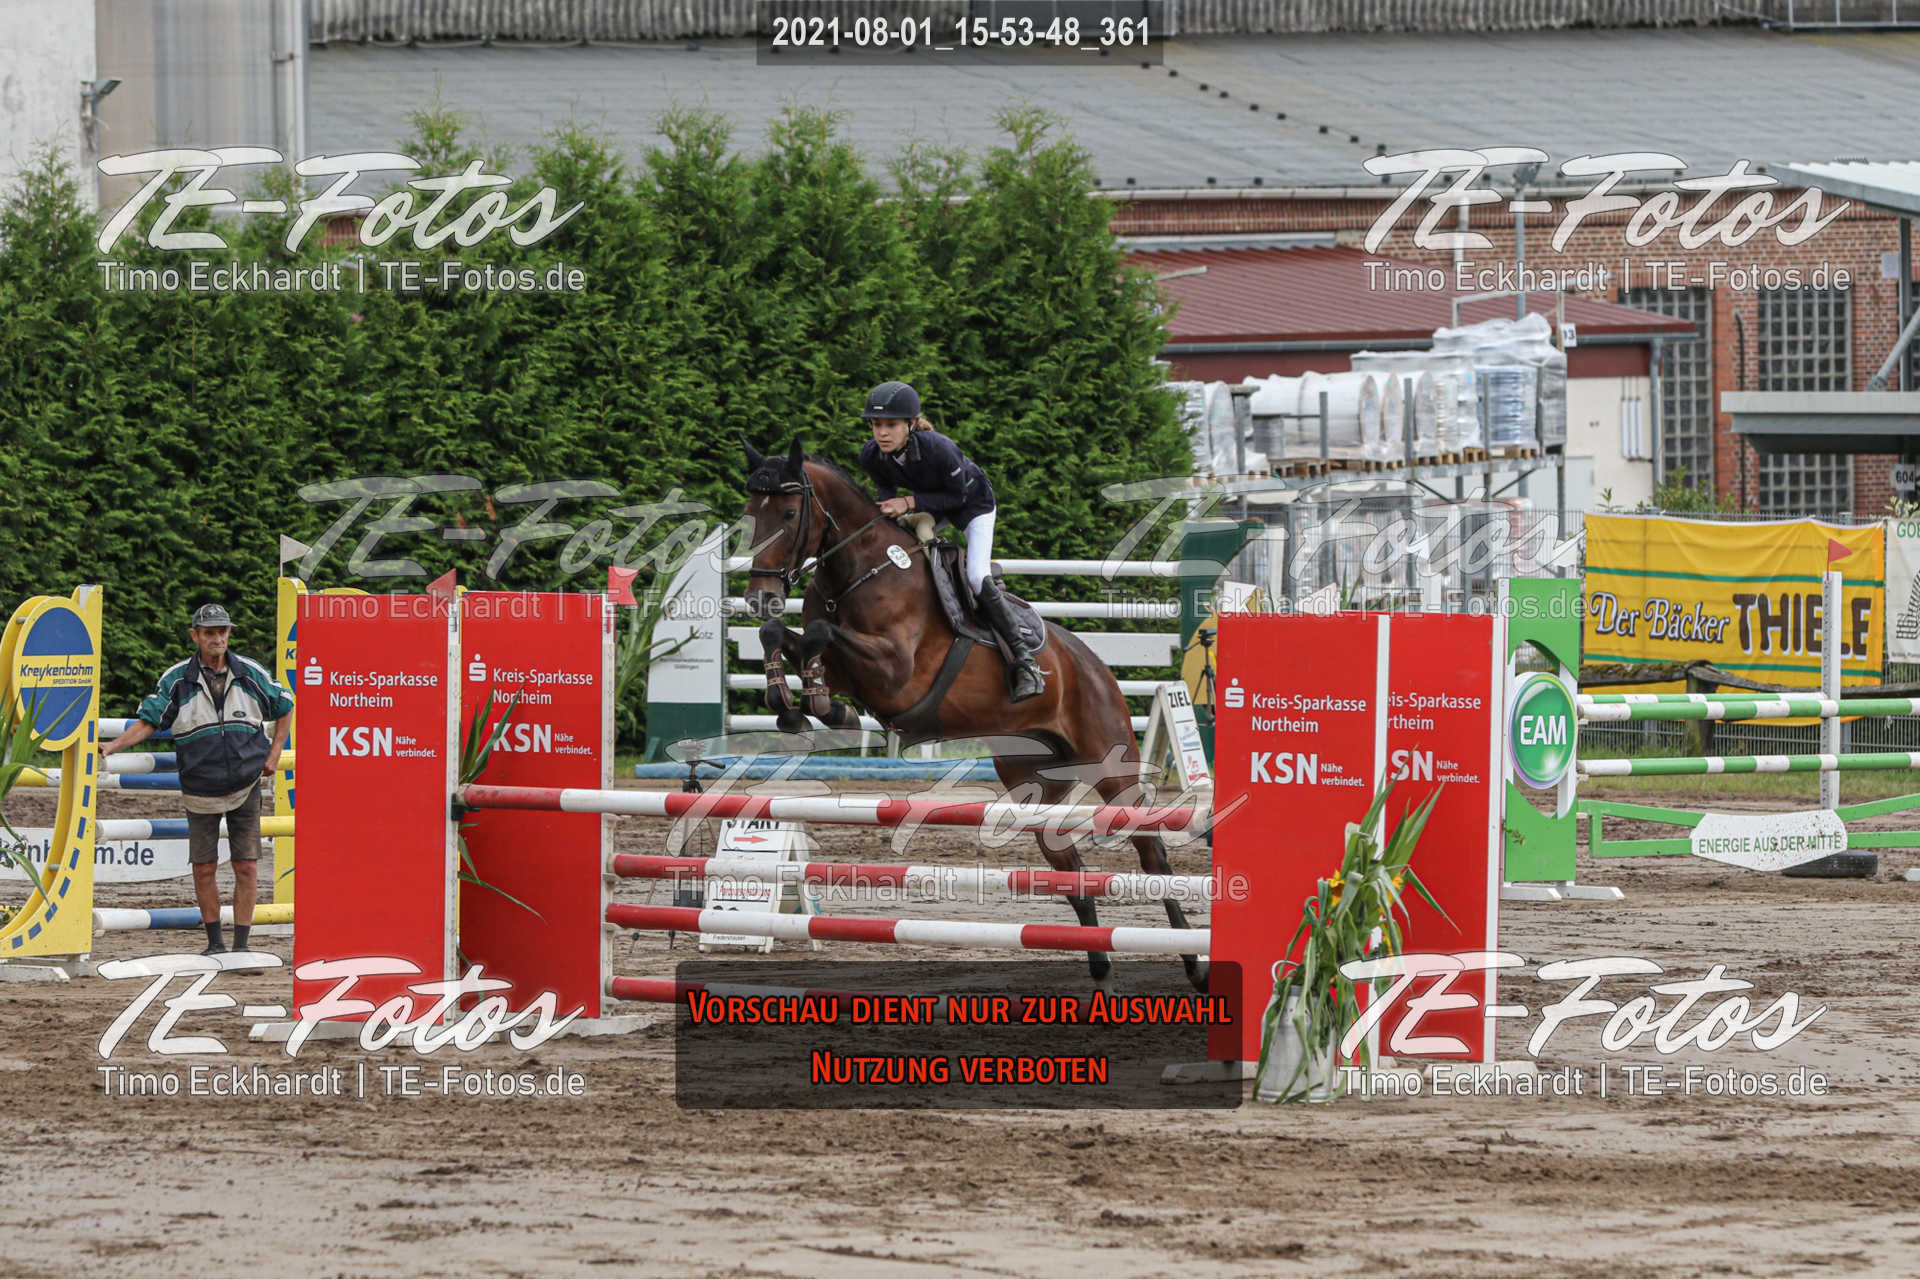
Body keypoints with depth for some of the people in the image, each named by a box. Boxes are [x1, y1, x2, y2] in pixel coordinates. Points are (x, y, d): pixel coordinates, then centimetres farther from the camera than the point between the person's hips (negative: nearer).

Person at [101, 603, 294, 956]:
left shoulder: (251, 675, 1)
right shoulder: (176, 681, -2)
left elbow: (284, 708, 16)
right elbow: (147, 722, -3)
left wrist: (274, 754, 8)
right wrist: (111, 747, -17)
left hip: (245, 787, 0)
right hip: (200, 791, 0)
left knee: (247, 868, -4)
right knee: (203, 870, 1)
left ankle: (241, 945, 2)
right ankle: (215, 943, 14)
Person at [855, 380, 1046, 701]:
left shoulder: (938, 449, -39)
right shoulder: (871, 456, -23)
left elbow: (957, 496, -25)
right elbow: (886, 490, -2)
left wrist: (910, 502, -33)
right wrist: (889, 509, -24)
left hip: (973, 501, -6)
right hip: (926, 502, 6)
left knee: (976, 578, -21)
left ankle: (1023, 657, -13)